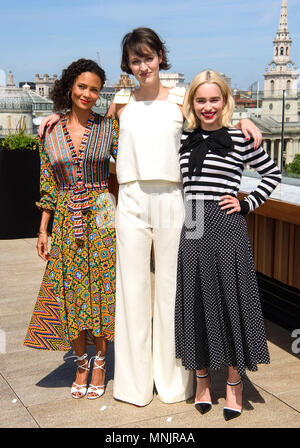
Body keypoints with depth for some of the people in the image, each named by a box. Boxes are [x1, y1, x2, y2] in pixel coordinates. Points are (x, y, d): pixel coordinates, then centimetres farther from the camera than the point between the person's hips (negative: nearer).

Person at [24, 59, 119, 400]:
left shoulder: (109, 128, 1)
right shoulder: (50, 132, 5)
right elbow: (49, 186, 8)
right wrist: (43, 230, 6)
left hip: (101, 219, -2)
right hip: (66, 221, 2)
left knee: (101, 292, 3)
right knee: (70, 293, 6)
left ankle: (100, 363, 21)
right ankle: (81, 364, 25)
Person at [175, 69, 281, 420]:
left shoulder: (239, 139, 0)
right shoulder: (183, 139, 8)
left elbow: (272, 174, 9)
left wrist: (247, 204, 1)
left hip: (226, 228, -3)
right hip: (192, 230, 3)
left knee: (231, 300, 3)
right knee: (196, 301, 9)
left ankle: (234, 382, 19)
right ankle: (202, 378, 25)